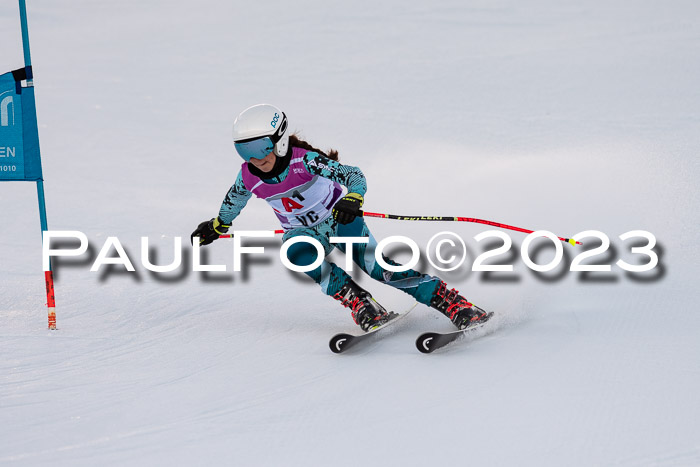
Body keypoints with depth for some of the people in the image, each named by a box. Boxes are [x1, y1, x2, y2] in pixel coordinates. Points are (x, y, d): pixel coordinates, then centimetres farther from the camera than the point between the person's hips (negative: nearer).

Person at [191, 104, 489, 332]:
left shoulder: (305, 161, -27)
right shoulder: (249, 177, -13)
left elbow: (353, 175, -32)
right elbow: (234, 199, 11)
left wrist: (353, 198, -53)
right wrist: (218, 225, 27)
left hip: (339, 219, -4)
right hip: (304, 232, 4)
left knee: (371, 263, -26)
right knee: (299, 254, -32)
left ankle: (456, 306, -27)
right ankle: (361, 305, -31)